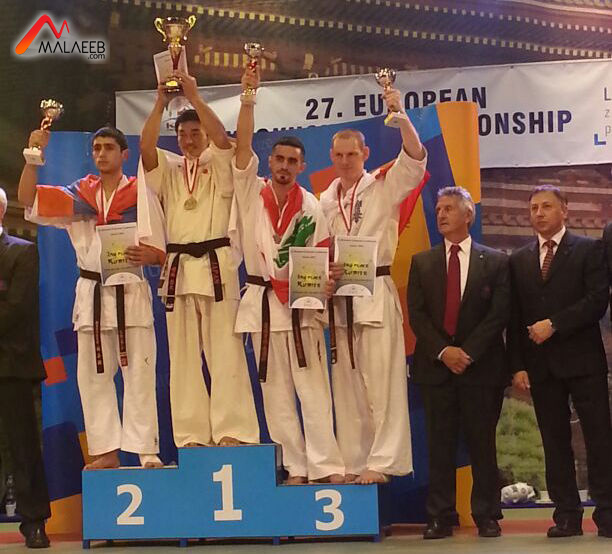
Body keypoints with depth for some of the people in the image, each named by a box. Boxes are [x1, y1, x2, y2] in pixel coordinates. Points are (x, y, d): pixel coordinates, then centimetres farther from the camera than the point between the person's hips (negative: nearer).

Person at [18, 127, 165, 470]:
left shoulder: (141, 195, 1)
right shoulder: (79, 194, 10)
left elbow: (159, 253, 1)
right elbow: (28, 199, 1)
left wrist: (144, 256, -22)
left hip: (130, 292, -4)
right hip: (91, 292, 4)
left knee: (139, 375, -5)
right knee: (93, 376, 6)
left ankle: (147, 451, -3)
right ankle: (106, 452, 14)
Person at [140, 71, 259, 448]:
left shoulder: (219, 165, 7)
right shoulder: (170, 169, 15)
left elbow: (223, 139, -14)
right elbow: (146, 148, -3)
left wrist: (195, 97, -18)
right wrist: (160, 104, -12)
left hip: (216, 264, -4)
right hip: (179, 267, 4)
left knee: (225, 353, -9)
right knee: (183, 357, 3)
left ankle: (232, 433, -10)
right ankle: (192, 437, 5)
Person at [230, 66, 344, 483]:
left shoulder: (311, 207, 2)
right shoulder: (251, 192, 2)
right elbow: (242, 146, -10)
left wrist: (326, 282, -15)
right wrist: (248, 97, -17)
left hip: (302, 303, -1)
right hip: (262, 302, 2)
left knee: (313, 387, -6)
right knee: (276, 392, 5)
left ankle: (325, 465, -6)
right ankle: (295, 468, 12)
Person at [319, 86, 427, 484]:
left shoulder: (384, 188, 1)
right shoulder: (326, 201, 16)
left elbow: (415, 158, -16)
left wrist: (399, 114, -25)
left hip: (376, 295, -5)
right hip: (339, 297, 6)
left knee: (381, 383, -8)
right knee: (346, 384, 8)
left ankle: (382, 461, -5)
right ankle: (352, 463, 14)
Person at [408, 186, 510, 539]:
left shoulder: (496, 262, 5)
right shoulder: (422, 263, 11)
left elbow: (499, 314, -2)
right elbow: (416, 314, 3)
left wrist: (468, 352, -11)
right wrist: (443, 351, -10)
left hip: (481, 365, -1)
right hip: (436, 365, 2)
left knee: (482, 443, 2)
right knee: (440, 444, 2)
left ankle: (487, 516, 9)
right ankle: (441, 517, 6)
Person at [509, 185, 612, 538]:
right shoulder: (519, 260, 14)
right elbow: (515, 318, 11)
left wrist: (554, 324, -14)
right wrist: (518, 364, 2)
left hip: (582, 359, -4)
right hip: (540, 363, 4)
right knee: (555, 442, 4)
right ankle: (567, 515, 8)